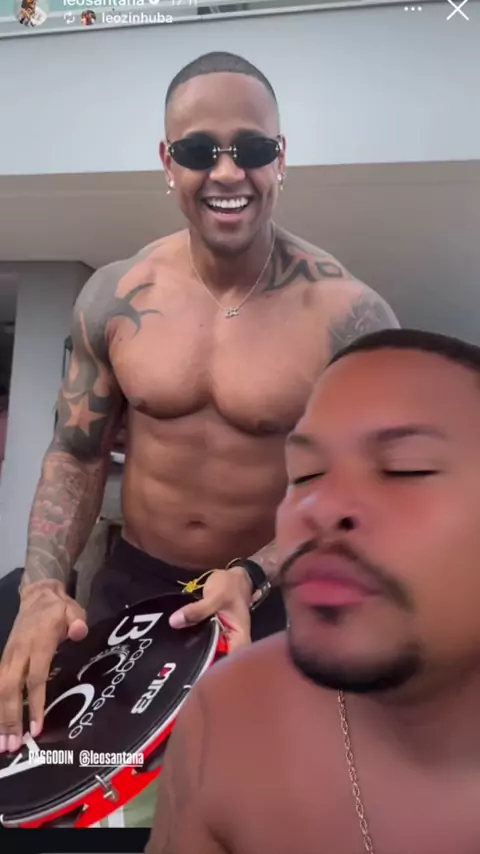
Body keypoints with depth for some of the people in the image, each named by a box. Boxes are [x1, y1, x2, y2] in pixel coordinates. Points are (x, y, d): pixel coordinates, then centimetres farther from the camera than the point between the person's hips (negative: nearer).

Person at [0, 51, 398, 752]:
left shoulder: (350, 316, -17)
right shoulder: (113, 299, -8)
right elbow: (75, 455, 1)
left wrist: (254, 577, -27)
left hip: (278, 600, -2)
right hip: (130, 584, 3)